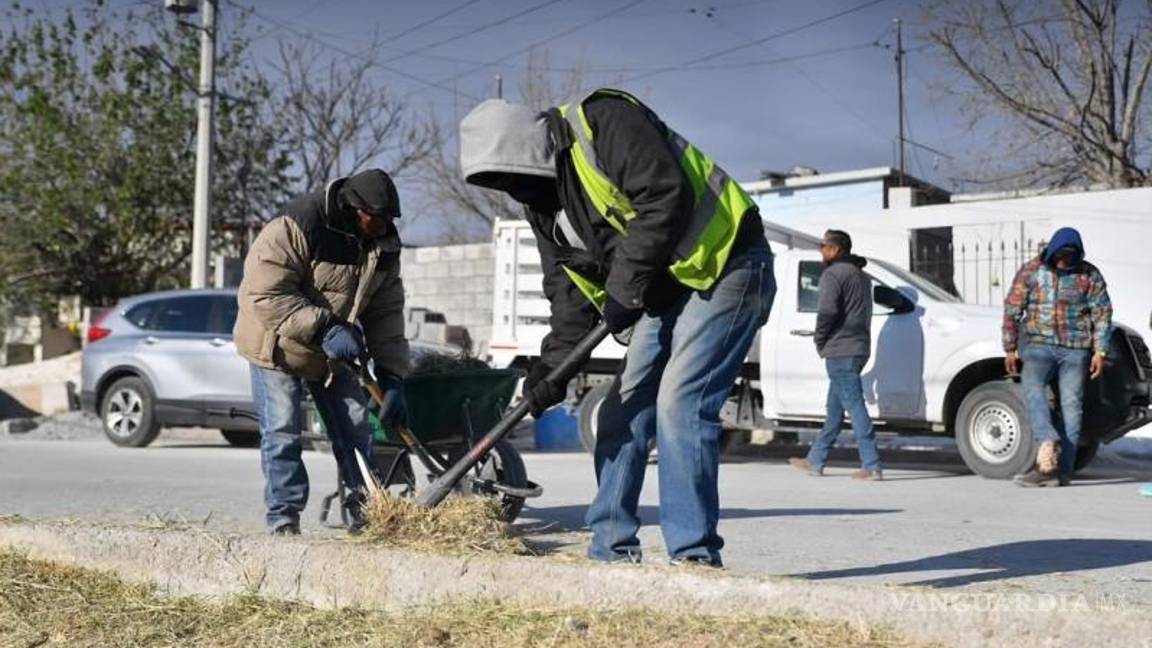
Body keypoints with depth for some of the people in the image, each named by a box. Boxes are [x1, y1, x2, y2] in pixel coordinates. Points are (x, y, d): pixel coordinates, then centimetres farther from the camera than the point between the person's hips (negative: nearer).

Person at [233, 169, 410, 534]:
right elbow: (265, 293, -31)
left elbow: (387, 313, -3)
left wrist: (391, 377, -11)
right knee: (282, 433, -8)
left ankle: (364, 510, 15)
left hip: (335, 351, 6)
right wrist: (323, 328, -35)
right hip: (277, 344, -6)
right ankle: (283, 517, 3)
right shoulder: (296, 228, -28)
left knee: (355, 428, 5)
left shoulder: (384, 245, -7)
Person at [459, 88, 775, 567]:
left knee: (679, 406, -19)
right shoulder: (542, 202, 9)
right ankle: (612, 550, 17)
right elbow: (570, 289, 7)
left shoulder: (604, 121, -18)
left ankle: (695, 557, -10)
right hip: (663, 293, 10)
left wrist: (625, 286, -25)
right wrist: (552, 364, -6)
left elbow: (668, 197, -29)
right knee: (622, 415, 7)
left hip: (725, 268, -9)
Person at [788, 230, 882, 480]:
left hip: (840, 349, -10)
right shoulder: (861, 275, 21)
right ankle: (815, 460, 21)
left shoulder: (833, 274, -9)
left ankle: (872, 466, -10)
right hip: (859, 348, 10)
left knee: (854, 406, -9)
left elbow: (827, 311, -21)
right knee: (835, 407, 13)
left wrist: (820, 341, -5)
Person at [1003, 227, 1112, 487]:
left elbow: (1102, 314, 5)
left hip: (1075, 349, 0)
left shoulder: (1090, 275, 3)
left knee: (1071, 403, -4)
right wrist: (1009, 349, 3)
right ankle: (1048, 440, -39)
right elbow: (1012, 310, 4)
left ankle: (1062, 469, -5)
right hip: (1039, 343, 0)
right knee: (1032, 387, -25)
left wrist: (1099, 351, -3)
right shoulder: (1031, 271, 2)